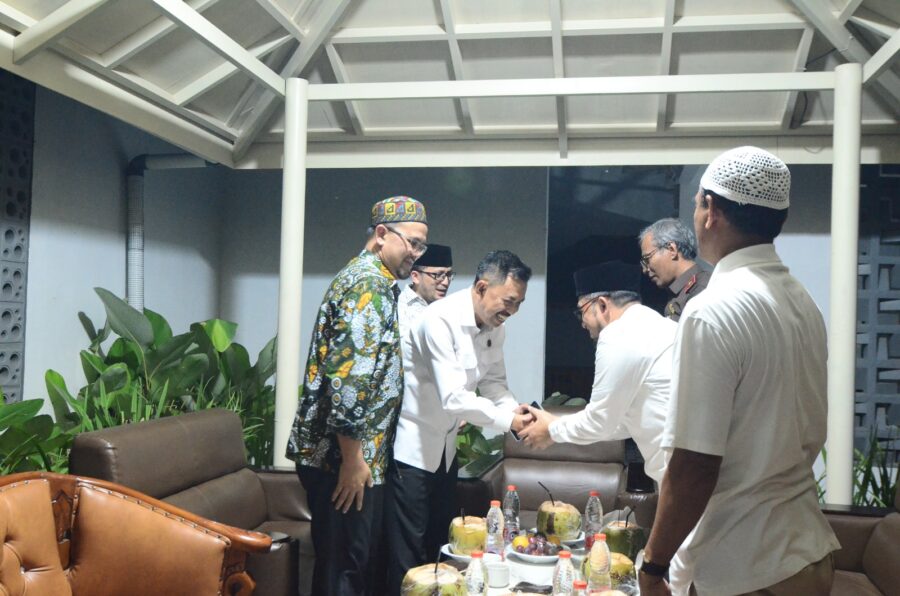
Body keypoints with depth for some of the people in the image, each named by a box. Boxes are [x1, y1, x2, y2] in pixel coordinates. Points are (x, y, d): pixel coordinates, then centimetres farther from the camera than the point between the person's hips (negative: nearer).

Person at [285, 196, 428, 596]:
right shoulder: (368, 283, -16)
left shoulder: (376, 282, 16)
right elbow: (348, 375, -25)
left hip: (360, 453, 10)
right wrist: (353, 458, -22)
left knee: (359, 561, 18)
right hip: (345, 457, -10)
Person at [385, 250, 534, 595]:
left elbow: (494, 383, 8)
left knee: (439, 546, 15)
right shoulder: (441, 319, -25)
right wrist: (507, 419, -26)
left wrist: (517, 410, -11)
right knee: (408, 554, -1)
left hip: (445, 448, 8)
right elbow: (453, 398, -31)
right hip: (412, 446, -8)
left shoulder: (495, 328, -1)